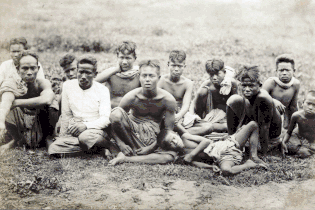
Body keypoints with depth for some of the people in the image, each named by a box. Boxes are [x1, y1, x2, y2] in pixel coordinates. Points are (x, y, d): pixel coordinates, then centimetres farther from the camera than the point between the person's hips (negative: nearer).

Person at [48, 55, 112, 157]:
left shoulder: (102, 90, 0)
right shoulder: (68, 86, 9)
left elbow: (105, 119, -9)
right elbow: (66, 115, 14)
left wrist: (85, 125, -26)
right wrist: (62, 137, 13)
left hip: (96, 131, -4)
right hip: (73, 133, 5)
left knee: (85, 137, -40)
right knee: (53, 148, -26)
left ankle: (101, 146, -9)